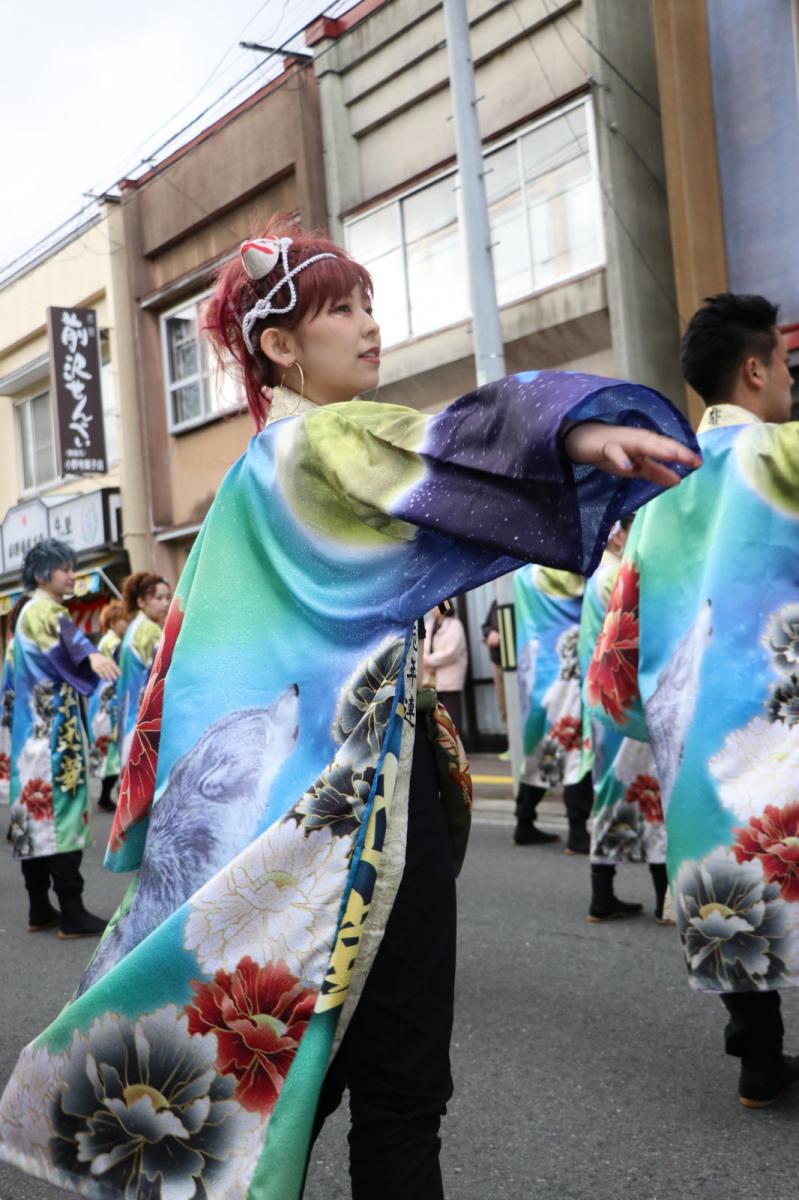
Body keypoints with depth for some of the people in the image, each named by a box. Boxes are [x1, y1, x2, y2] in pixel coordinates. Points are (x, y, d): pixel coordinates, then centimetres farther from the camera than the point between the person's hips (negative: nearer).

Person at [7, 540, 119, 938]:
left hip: (34, 724, 10)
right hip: (52, 724, -10)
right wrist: (91, 654, -55)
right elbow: (65, 635, -34)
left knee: (37, 807, 8)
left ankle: (40, 909, 10)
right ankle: (72, 913, -14)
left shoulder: (29, 613, 21)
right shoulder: (44, 609, -9)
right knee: (60, 803, -12)